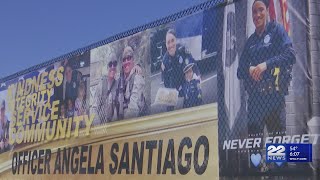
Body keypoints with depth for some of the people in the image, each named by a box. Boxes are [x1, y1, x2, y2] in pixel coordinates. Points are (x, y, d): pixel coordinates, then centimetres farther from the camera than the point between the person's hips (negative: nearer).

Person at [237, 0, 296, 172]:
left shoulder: (276, 30, 5)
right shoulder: (250, 40, 17)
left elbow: (290, 55, -8)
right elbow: (240, 70, 14)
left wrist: (266, 64, -19)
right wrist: (249, 70, -8)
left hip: (274, 93, -4)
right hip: (255, 95, 5)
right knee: (253, 135, 3)